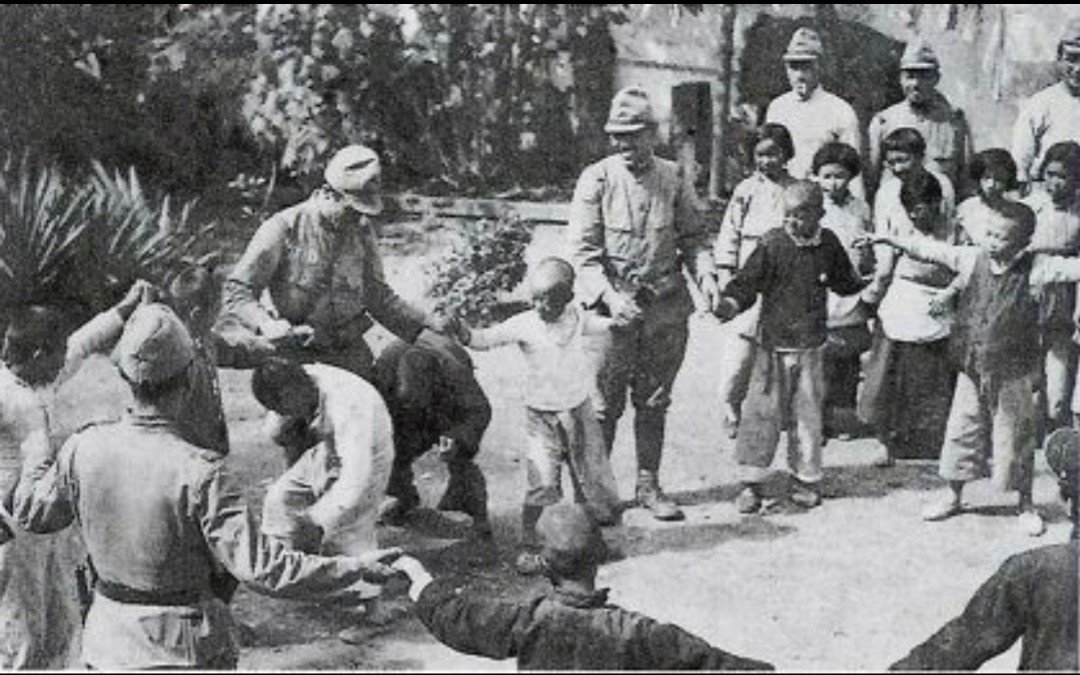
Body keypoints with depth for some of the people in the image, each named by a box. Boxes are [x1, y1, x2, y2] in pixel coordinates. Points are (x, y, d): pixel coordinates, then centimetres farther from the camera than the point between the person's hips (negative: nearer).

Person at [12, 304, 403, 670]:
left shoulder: (84, 450, -9)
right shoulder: (198, 473, -24)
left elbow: (31, 513, 9)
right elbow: (258, 565, -25)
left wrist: (39, 455, 29)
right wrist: (355, 571, -20)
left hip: (110, 640, 4)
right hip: (184, 648, -4)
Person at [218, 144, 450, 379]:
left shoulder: (362, 230, 7)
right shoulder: (284, 229, -8)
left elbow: (376, 294, 18)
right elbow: (237, 292, -7)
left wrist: (422, 323, 8)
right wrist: (267, 324, -25)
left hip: (352, 356, 4)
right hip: (299, 354, -4)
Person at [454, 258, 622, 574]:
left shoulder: (577, 319, 0)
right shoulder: (523, 325, -12)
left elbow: (598, 324, 22)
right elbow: (487, 338, -17)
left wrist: (616, 320, 6)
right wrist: (465, 334, -36)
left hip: (578, 411, 4)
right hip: (541, 417, -4)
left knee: (593, 479, 13)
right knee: (541, 484, -13)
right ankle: (527, 545, -1)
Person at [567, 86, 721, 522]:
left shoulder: (673, 179, 3)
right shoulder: (596, 179, -5)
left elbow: (693, 237, 11)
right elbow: (583, 250, -9)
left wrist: (707, 277, -7)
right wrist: (609, 295, -22)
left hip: (665, 308, 3)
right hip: (612, 306, -3)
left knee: (654, 402, 12)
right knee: (604, 404, 2)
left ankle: (648, 485, 24)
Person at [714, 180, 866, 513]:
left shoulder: (829, 245, 3)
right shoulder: (772, 244, -7)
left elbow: (845, 283, 20)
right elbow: (747, 282, -9)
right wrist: (730, 303, -23)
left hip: (811, 346, 2)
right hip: (774, 342, -2)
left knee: (807, 413, 9)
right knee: (762, 411, -3)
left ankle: (807, 479, 22)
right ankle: (751, 481, 6)